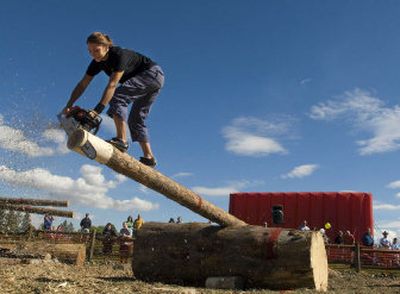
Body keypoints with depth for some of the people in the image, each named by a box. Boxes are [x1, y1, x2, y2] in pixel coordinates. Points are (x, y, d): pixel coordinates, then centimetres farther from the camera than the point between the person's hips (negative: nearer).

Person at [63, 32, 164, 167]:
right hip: (145, 80, 9)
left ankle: (122, 140, -30)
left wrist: (98, 109, -41)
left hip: (153, 74, -9)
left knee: (118, 95, -25)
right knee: (136, 118, 5)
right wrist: (69, 106, -15)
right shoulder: (98, 62, -4)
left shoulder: (119, 55, -29)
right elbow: (82, 85, -5)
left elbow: (112, 85, -36)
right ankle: (149, 158, 6)